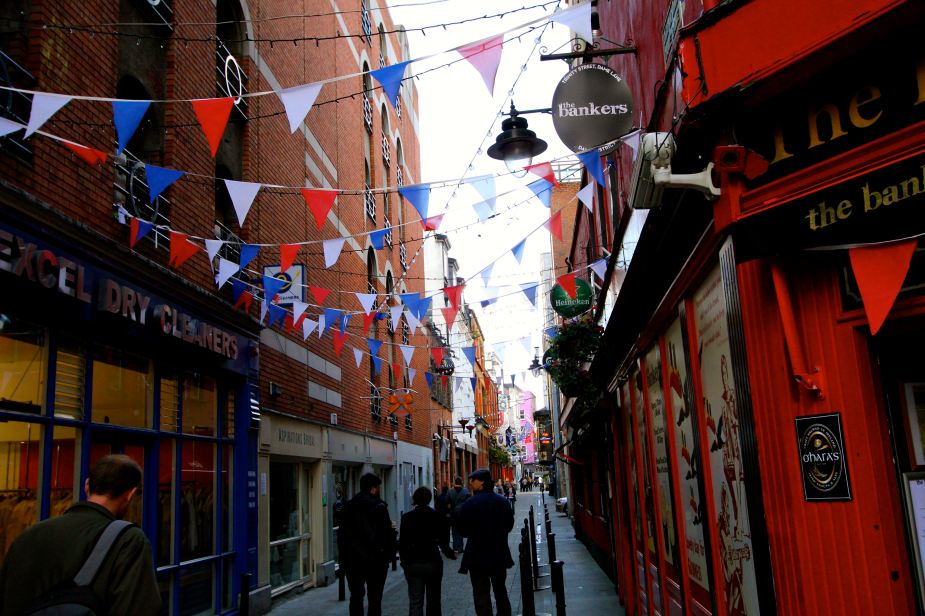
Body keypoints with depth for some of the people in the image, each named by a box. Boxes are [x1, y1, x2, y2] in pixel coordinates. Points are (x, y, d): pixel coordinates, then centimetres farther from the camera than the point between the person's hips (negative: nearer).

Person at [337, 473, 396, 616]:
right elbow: (386, 534, -16)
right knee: (375, 598, 4)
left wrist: (344, 556, 11)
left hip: (352, 559, 4)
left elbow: (342, 534, 7)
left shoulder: (348, 506, 4)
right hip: (375, 560, -4)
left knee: (356, 596, 12)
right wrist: (389, 555, -2)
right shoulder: (379, 506, -11)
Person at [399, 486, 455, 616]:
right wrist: (451, 554, 15)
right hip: (433, 562, 0)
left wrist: (404, 561, 10)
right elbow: (443, 541, -3)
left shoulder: (407, 517, -4)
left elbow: (402, 543, -3)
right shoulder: (437, 516, -6)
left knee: (415, 602, 3)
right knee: (433, 600, 15)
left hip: (412, 564, 0)